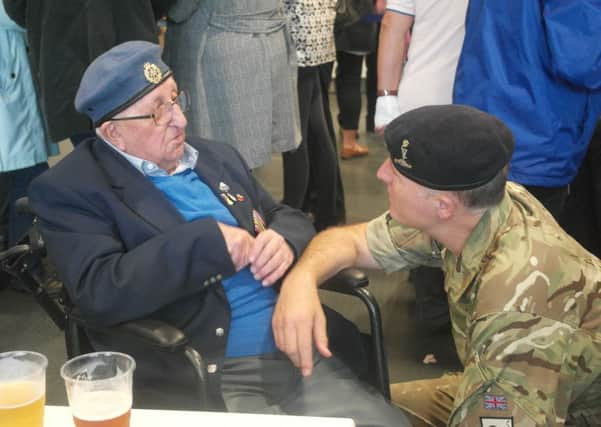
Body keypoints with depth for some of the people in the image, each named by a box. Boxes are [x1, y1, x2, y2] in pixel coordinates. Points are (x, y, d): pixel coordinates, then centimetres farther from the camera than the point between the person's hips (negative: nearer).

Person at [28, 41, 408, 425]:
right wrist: (210, 242, -18)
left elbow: (287, 218, 20)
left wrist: (284, 241, -5)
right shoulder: (69, 190, -5)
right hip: (200, 381, -6)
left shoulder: (218, 157, 15)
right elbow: (100, 293, -18)